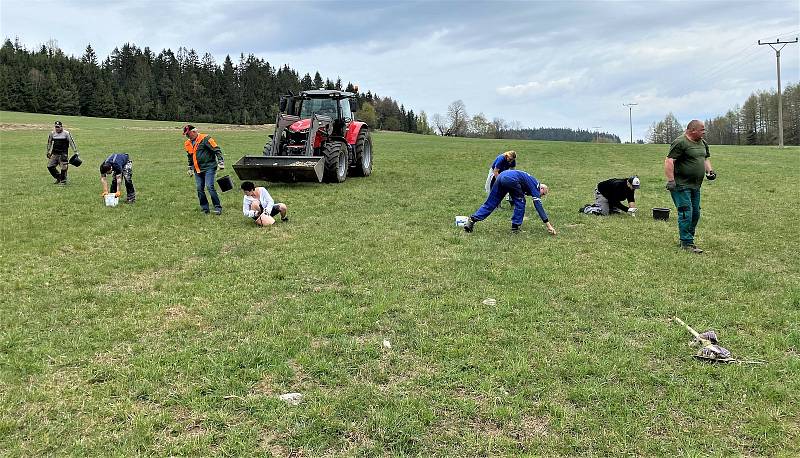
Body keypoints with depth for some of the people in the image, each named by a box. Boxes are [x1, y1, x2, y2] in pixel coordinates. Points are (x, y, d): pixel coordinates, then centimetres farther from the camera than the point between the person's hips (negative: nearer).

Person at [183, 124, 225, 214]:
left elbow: (217, 149, -10)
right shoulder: (187, 144, 14)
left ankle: (218, 207, -8)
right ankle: (204, 208, 13)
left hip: (209, 167, -7)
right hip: (197, 170, 7)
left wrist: (221, 162, -14)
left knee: (210, 187, -16)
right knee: (199, 189, 2)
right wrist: (190, 168, 29)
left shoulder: (205, 138, -9)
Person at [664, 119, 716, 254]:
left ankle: (686, 239, 24)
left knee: (695, 214, 12)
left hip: (695, 186, 9)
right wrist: (671, 180, -26)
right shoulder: (680, 142, -14)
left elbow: (706, 158, 28)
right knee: (686, 214, -10)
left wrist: (710, 171, 9)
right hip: (681, 186, -9)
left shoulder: (703, 143, 14)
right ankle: (687, 243, -4)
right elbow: (669, 161, -20)